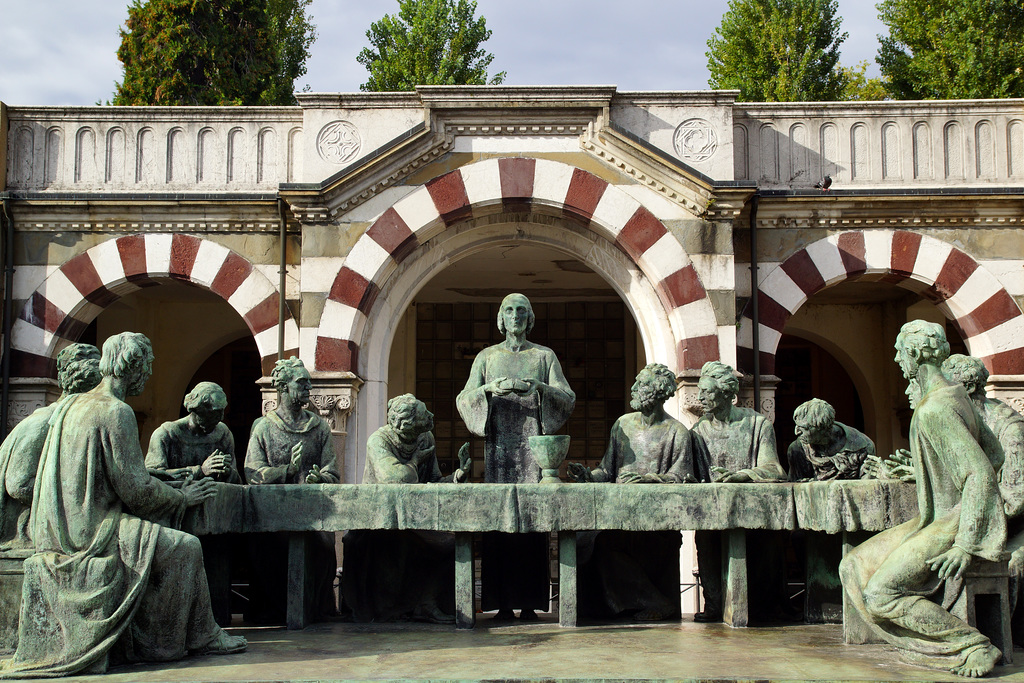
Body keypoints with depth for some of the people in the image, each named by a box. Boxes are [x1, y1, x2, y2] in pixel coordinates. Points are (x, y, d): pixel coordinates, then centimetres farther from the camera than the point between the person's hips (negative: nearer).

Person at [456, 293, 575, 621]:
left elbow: (568, 397, 3)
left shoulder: (544, 355, 14)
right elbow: (464, 399, 6)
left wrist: (540, 387, -16)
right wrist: (490, 387, -14)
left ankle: (530, 600, -7)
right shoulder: (487, 357, 16)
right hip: (499, 442, 1)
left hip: (533, 440, 0)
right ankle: (502, 602, -6)